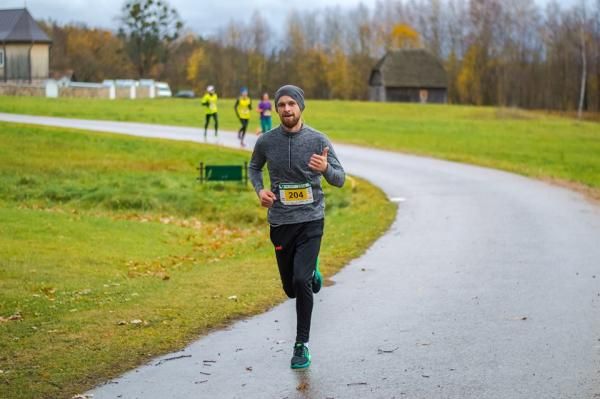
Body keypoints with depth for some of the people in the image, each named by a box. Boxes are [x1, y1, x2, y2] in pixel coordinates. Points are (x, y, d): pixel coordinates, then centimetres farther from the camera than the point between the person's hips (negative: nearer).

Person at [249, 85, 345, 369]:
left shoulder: (318, 141, -6)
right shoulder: (266, 142, -1)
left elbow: (340, 179, -4)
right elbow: (254, 167, 19)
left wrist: (326, 168, -27)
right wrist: (260, 190, -1)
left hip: (311, 220, -3)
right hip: (280, 222, 3)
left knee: (301, 282, -18)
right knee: (291, 289, 11)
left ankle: (301, 345, -5)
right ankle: (312, 273, 48)